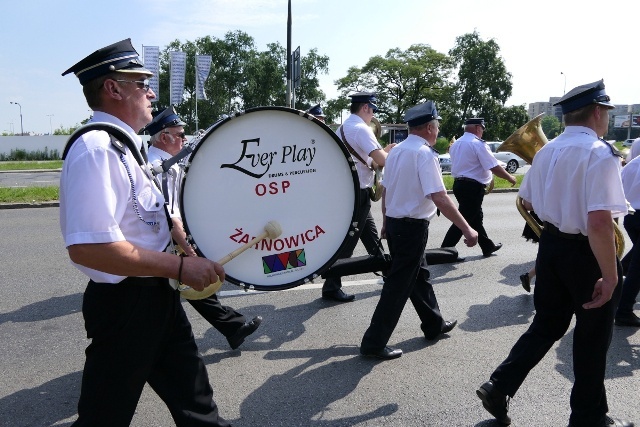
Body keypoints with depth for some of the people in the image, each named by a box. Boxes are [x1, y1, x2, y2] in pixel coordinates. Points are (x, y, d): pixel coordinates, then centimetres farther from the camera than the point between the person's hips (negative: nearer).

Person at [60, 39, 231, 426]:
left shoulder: (123, 145, 10)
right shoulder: (97, 148, -22)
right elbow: (87, 246, -32)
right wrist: (180, 267, -28)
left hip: (157, 294, 9)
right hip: (124, 305, -9)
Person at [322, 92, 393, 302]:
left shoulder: (343, 128, 13)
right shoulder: (361, 129, -17)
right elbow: (382, 160, -25)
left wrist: (383, 151, 15)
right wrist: (391, 152, -4)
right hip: (357, 192, -10)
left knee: (370, 235, 19)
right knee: (348, 240, -3)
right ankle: (331, 287, 5)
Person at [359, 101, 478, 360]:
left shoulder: (396, 151, 7)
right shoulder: (425, 154, -18)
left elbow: (386, 190, 14)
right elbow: (439, 198, -25)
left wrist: (386, 222, 26)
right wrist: (467, 229, -22)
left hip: (394, 223, 9)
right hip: (413, 227, -9)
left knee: (418, 275, 22)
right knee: (399, 285, -1)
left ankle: (434, 325, 40)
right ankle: (374, 343, 6)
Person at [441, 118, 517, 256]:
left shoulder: (457, 143, 12)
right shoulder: (478, 144, -14)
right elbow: (494, 167, -16)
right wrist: (509, 178, -2)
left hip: (459, 184, 10)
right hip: (472, 187, -10)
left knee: (475, 217, 19)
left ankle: (488, 246, 32)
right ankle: (445, 251, -5)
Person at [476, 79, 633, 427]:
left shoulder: (546, 151, 5)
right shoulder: (599, 153, -20)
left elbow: (527, 202, 17)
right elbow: (599, 222, -28)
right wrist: (610, 275, -22)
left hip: (551, 245, 7)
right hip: (586, 253, -6)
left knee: (547, 324, 19)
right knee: (592, 336, 12)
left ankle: (500, 386, 16)